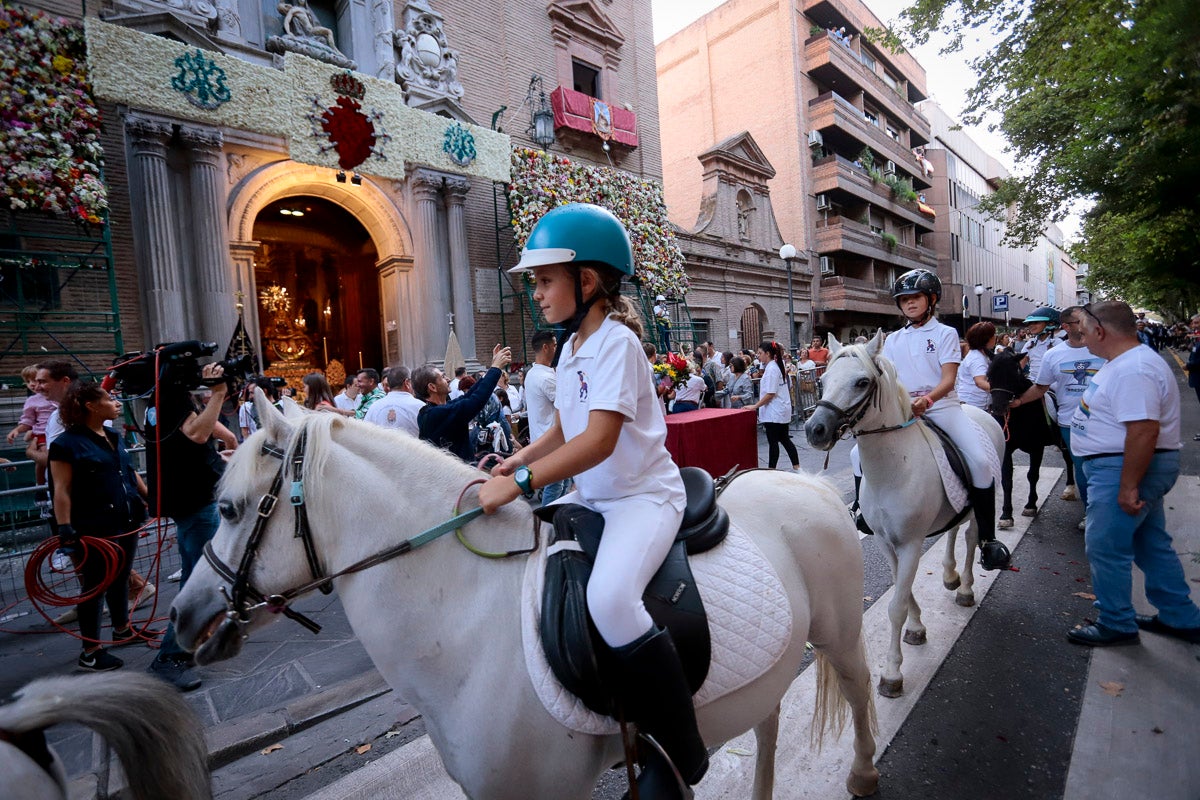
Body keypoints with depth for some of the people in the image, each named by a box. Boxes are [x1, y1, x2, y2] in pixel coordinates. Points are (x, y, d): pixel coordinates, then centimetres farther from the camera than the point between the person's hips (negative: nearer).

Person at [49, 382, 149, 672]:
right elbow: (62, 490, -17)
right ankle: (90, 653, 16)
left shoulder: (113, 437, 11)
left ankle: (122, 630, 38)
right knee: (94, 588, 3)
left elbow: (130, 473, 20)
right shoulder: (67, 443, -13)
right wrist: (64, 527, -22)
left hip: (126, 525, 8)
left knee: (120, 581, 21)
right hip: (94, 531, -7)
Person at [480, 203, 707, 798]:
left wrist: (521, 482, -30)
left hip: (644, 495, -10)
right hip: (592, 496, 10)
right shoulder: (570, 348, 11)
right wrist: (516, 461, 3)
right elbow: (564, 429, 17)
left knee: (609, 599, -31)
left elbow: (599, 441, -26)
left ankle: (681, 750, -7)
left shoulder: (616, 341, -16)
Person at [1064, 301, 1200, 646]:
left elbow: (1144, 430, -30)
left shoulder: (1133, 370, -24)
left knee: (1105, 547, 0)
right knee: (1152, 544, 20)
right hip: (1134, 467, 11)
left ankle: (1116, 625, 15)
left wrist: (1128, 487, -27)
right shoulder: (1125, 361, 11)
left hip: (1126, 469, -11)